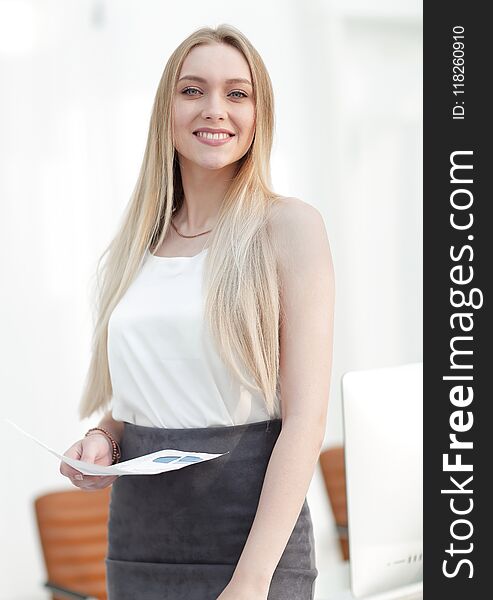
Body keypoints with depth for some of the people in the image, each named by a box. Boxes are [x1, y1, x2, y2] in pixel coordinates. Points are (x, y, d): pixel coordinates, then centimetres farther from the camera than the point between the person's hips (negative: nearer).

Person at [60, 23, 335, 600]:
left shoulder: (288, 225, -7)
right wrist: (103, 439, -2)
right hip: (136, 541, 5)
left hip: (249, 536, -5)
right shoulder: (137, 244, 8)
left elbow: (305, 415, -13)